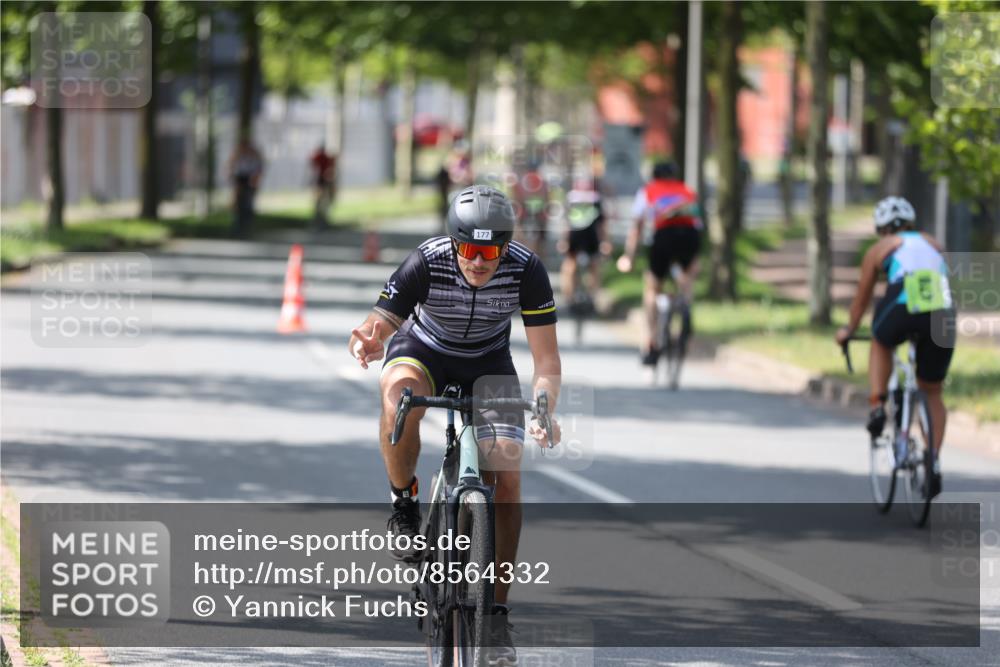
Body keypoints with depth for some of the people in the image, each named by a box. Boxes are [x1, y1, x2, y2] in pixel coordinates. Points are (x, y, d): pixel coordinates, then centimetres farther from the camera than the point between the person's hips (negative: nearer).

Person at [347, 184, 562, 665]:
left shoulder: (525, 270, -27)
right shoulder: (426, 264, -30)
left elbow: (546, 359, -23)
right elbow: (376, 329, -28)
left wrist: (545, 412, -42)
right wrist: (367, 344, -53)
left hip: (488, 364, 1)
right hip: (424, 350, -1)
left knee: (507, 478, -14)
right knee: (400, 397, -38)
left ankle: (496, 611, -2)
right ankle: (403, 504, -13)